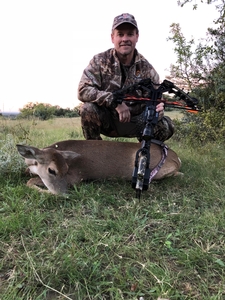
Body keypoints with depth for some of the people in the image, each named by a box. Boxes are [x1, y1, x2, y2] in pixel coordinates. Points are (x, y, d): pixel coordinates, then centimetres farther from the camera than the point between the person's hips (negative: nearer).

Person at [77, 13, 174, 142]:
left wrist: (157, 109, -32)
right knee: (87, 108, -31)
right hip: (106, 121, -1)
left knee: (166, 125, -20)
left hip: (135, 123, 2)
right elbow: (83, 90, -20)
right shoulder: (100, 61, -9)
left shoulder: (147, 68, -5)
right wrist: (115, 102, -32)